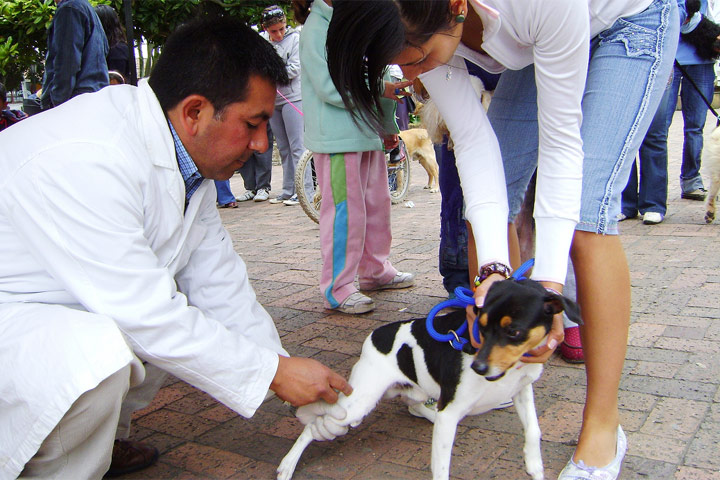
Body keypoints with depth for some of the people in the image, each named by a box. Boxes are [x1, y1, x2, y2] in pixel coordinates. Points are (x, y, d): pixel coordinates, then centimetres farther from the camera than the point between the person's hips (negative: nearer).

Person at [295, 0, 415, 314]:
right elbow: (329, 87, -18)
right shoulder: (317, 27, -8)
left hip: (368, 133, 9)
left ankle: (376, 271, 30)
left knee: (377, 204, 15)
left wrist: (388, 127, 22)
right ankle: (337, 288, 0)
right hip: (337, 137, -9)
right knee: (345, 210, -9)